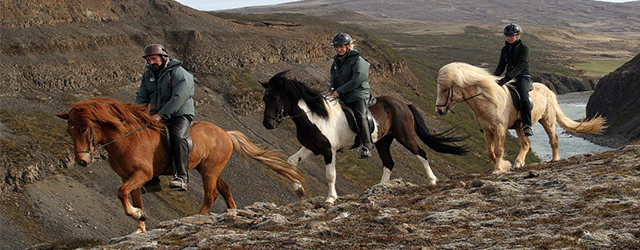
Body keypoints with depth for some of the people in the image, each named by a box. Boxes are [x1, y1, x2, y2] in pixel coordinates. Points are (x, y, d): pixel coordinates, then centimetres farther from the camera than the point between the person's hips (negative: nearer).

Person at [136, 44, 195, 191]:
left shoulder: (178, 73, -13)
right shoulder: (148, 74, 10)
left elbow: (179, 97, -24)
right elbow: (141, 97, 12)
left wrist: (161, 115, -30)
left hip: (180, 115, -7)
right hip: (157, 117, 7)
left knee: (177, 137, -35)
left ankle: (181, 177, -35)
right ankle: (152, 179, 2)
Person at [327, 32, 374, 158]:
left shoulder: (357, 60, -12)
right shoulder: (336, 60, 11)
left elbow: (356, 80, -20)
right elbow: (334, 78, 22)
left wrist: (339, 91, -19)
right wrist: (332, 90, 1)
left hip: (358, 94, -8)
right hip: (342, 96, 8)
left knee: (360, 117, -24)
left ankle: (366, 146, -25)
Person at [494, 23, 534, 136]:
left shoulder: (524, 47, -8)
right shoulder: (505, 49, 12)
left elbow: (521, 65, -20)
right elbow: (501, 67, 14)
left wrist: (507, 78, -30)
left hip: (523, 77, -7)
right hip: (509, 78, 7)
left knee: (524, 99, -33)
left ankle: (527, 126, -32)